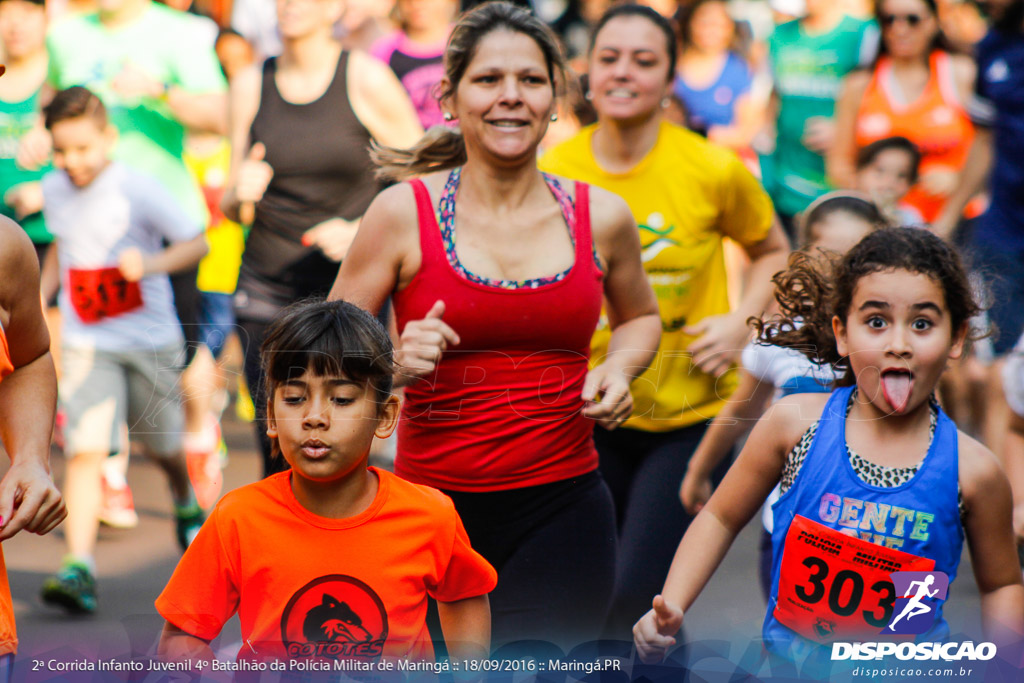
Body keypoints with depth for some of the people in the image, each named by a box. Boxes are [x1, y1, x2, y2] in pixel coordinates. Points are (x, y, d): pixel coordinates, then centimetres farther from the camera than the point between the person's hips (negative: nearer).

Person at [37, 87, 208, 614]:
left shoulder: (138, 191, -15)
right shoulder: (54, 191, 2)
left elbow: (197, 243, -12)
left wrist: (150, 264, -28)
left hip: (149, 338, -2)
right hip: (85, 344, 2)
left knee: (164, 445, 17)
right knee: (85, 450, -14)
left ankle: (186, 504, 51)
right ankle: (79, 568, -19)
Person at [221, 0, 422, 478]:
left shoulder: (366, 79, -3)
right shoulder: (251, 85, 8)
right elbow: (232, 210, 15)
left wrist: (361, 232, -12)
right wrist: (240, 193, -8)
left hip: (347, 286, -3)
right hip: (266, 289, 3)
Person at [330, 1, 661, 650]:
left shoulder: (601, 217, 4)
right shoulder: (403, 212, -3)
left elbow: (639, 317, 25)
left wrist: (619, 367, 3)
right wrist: (394, 361, -17)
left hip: (563, 506, 1)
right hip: (433, 507, -1)